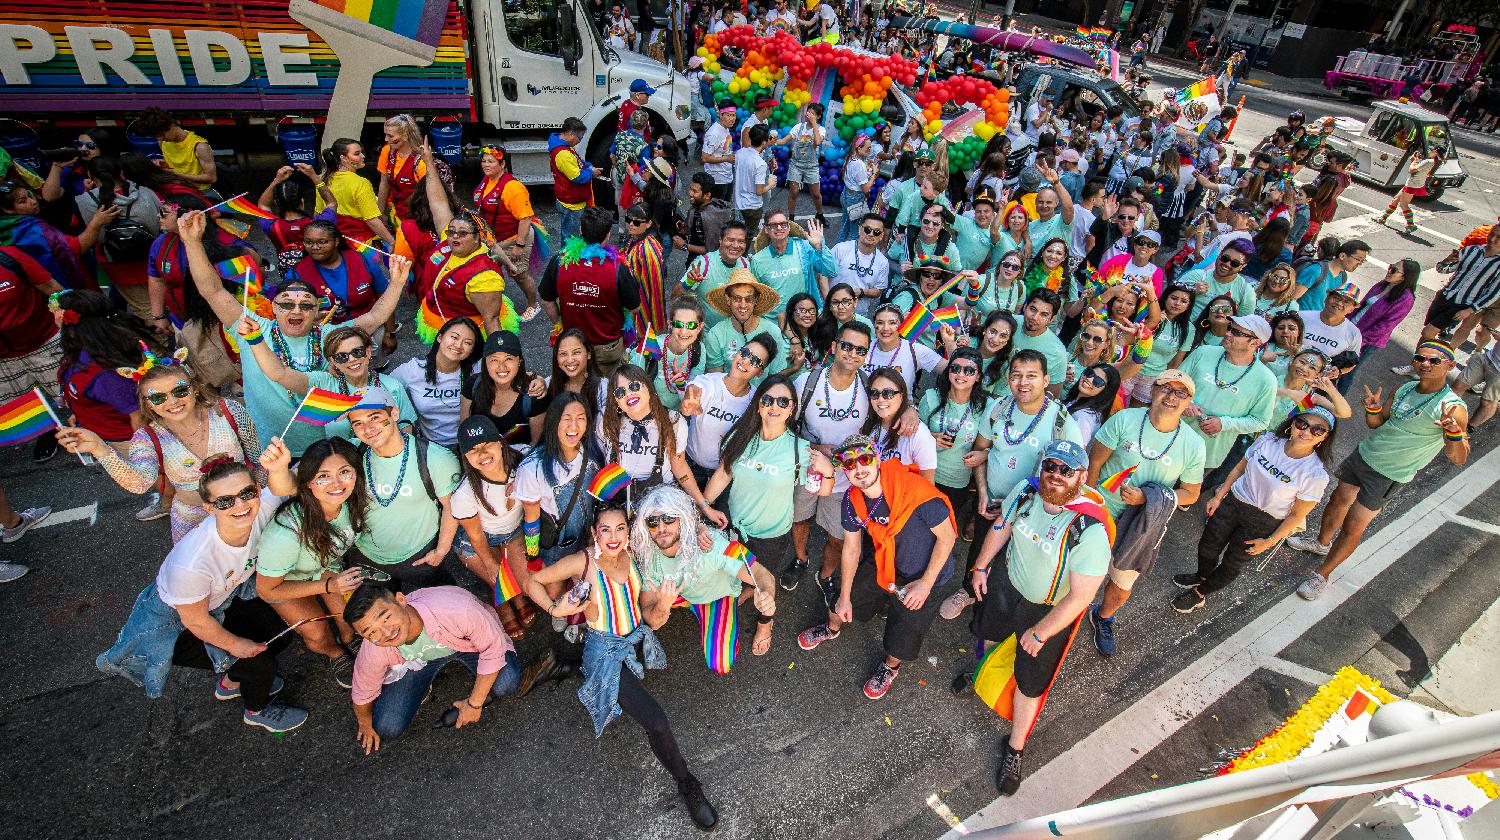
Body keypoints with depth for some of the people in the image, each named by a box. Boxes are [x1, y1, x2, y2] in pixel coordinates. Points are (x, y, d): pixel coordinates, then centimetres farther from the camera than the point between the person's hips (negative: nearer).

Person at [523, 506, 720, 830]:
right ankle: (687, 784, 8)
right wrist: (554, 608, -20)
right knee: (657, 723, -15)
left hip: (638, 638, 6)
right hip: (606, 650, -6)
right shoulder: (583, 562, -20)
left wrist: (662, 605, -13)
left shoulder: (633, 555, -8)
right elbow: (532, 582, -8)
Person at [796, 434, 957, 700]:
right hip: (881, 565, 5)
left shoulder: (916, 491, -35)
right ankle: (832, 629, 55)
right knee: (842, 605, 17)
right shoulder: (852, 500, -15)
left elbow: (947, 536, -21)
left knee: (900, 644, 3)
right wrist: (844, 597, 4)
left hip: (921, 575, -4)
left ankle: (890, 667, 41)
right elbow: (851, 548, -2)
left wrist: (926, 583, -20)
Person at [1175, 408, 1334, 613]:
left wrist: (1269, 541, -8)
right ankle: (1202, 576, 49)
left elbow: (1297, 514, -13)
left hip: (1263, 523, -3)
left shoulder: (1316, 474, -23)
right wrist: (1218, 497, 4)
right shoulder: (1268, 440, -14)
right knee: (1208, 545, 18)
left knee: (1232, 563, 12)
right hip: (1233, 502, 3)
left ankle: (1200, 594, 37)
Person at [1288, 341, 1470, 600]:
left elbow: (1458, 458, -26)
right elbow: (1376, 424, 7)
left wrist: (1454, 433, -45)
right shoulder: (1405, 389, -3)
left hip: (1388, 476, -6)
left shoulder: (1452, 408, -21)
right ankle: (1322, 543, 48)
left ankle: (1322, 574, 15)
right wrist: (1373, 409, -14)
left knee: (1353, 527, 0)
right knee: (1338, 501, 22)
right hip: (1364, 454, 6)